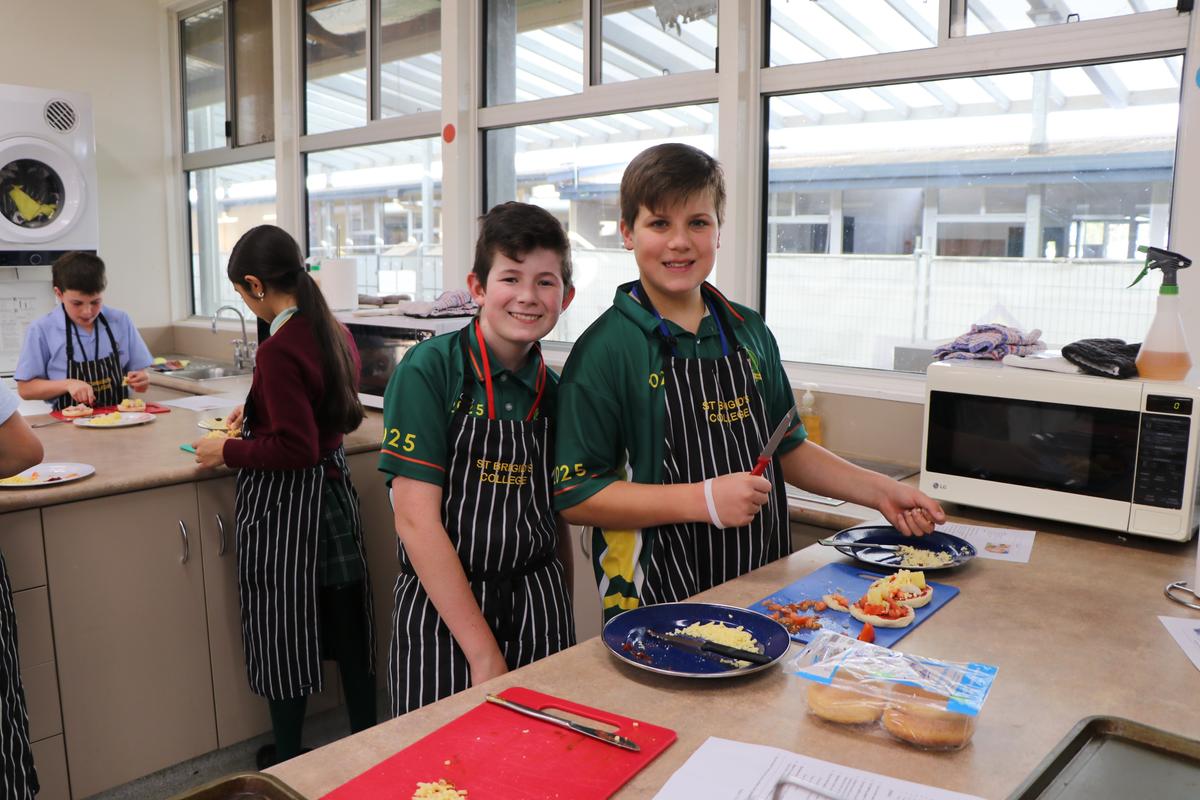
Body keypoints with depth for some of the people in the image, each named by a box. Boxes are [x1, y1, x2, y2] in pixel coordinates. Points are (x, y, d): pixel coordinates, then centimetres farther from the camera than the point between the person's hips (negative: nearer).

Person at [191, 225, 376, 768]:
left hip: (285, 503, -8)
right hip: (334, 489, 8)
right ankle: (367, 740, 31)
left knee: (284, 626, 9)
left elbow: (295, 449, -24)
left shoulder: (278, 351, -23)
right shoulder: (335, 332, 2)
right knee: (344, 618, 17)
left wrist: (227, 451, -11)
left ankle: (287, 759, 26)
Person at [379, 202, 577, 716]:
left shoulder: (552, 390, 2)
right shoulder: (430, 369, -13)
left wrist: (562, 617, 5)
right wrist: (484, 653, -16)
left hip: (538, 606, 5)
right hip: (441, 610, -4)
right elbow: (416, 520, -17)